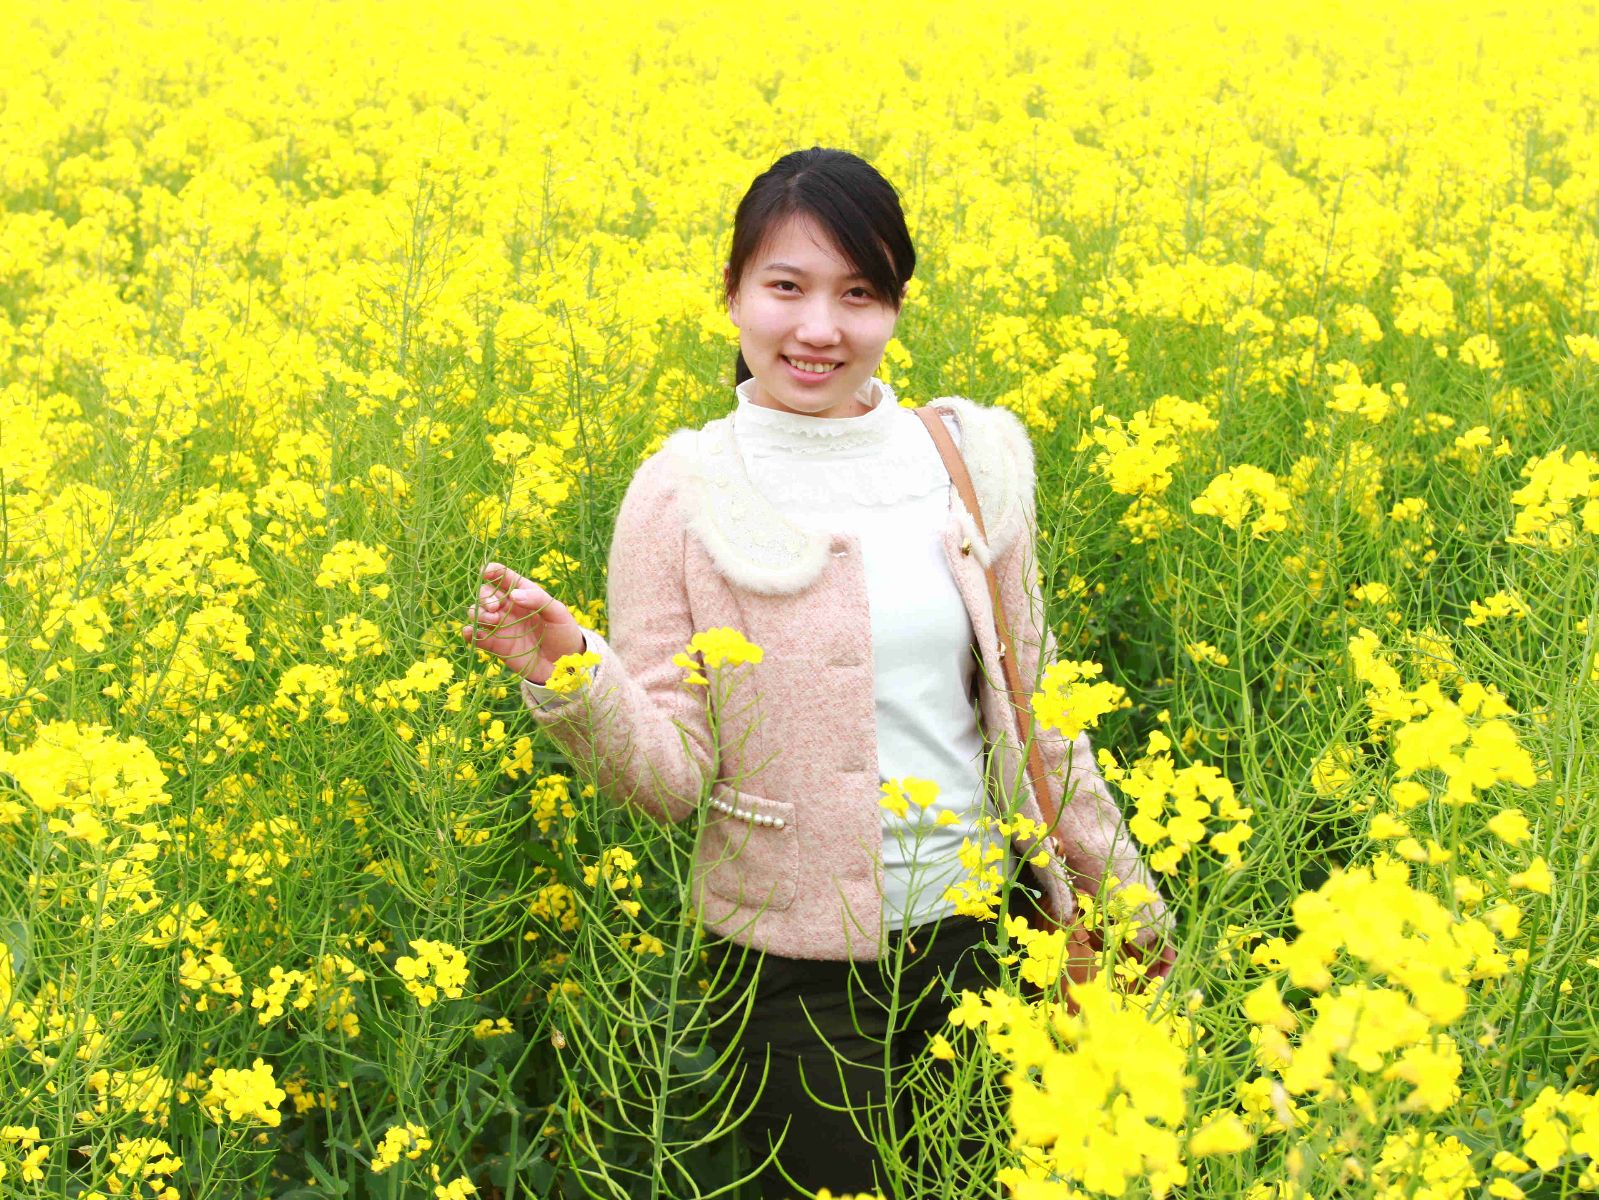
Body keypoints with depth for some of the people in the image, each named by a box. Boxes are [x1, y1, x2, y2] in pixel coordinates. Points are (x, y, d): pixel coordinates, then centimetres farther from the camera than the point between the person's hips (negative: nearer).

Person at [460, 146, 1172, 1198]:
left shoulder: (975, 463, -2)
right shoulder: (683, 498, -10)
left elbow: (1027, 707, 9)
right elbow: (673, 774, -10)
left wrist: (1121, 890, 14)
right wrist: (567, 677, -28)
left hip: (972, 924, 3)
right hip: (799, 963, -3)